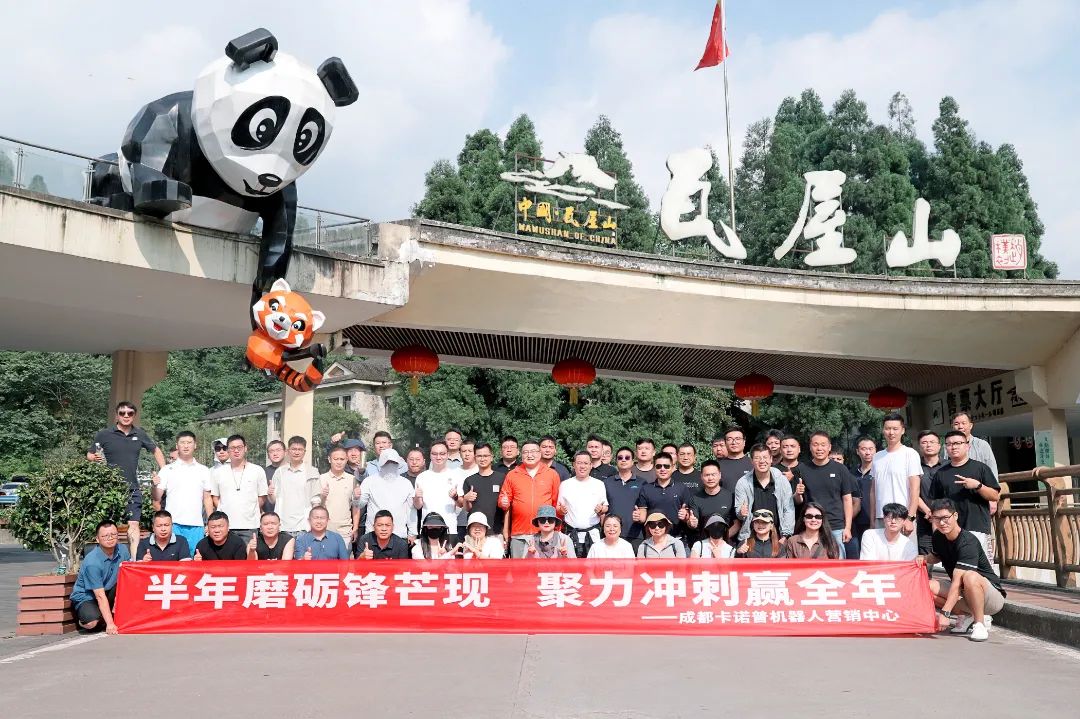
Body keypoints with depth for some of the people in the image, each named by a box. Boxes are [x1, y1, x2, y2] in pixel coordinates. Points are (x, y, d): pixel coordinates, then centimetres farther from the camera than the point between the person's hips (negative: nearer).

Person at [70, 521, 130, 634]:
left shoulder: (122, 550, -8)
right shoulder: (92, 562, -27)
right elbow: (100, 596, -27)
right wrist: (110, 624, -30)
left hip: (108, 591, 6)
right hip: (85, 598, -6)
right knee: (92, 623, -36)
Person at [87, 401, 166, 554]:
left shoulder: (140, 434, 10)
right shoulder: (104, 434, 2)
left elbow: (156, 451, 22)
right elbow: (89, 455, 8)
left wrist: (164, 472, 12)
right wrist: (95, 458, -16)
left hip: (133, 489, 2)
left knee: (133, 525, -5)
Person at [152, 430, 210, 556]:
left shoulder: (203, 470, 12)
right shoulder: (167, 470, 5)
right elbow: (157, 498, 1)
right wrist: (155, 486, -19)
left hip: (196, 526, 2)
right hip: (173, 524, -2)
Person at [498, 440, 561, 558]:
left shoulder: (552, 474, 7)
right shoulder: (512, 475, 9)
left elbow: (557, 503, 8)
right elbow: (503, 499, 14)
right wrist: (504, 503, -10)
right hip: (519, 535, 1)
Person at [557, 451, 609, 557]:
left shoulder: (599, 484, 8)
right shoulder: (565, 484, 8)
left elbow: (605, 507, 11)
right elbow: (558, 508, 12)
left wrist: (601, 510, -11)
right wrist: (561, 510, -10)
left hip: (592, 534, 0)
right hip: (572, 534, 0)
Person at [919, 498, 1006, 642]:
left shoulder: (967, 542, -25)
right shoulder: (938, 537, -1)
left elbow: (957, 581, -32)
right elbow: (936, 557, 24)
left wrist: (945, 613, -37)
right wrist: (924, 558, -1)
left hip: (993, 596, -8)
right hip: (962, 593, 8)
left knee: (970, 576, -39)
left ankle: (979, 624, -19)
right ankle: (971, 616, -1)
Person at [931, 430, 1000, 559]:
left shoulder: (980, 468, 5)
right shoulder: (941, 473, 15)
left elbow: (995, 496, 1)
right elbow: (935, 501, 17)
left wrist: (977, 485, -14)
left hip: (977, 528, -4)